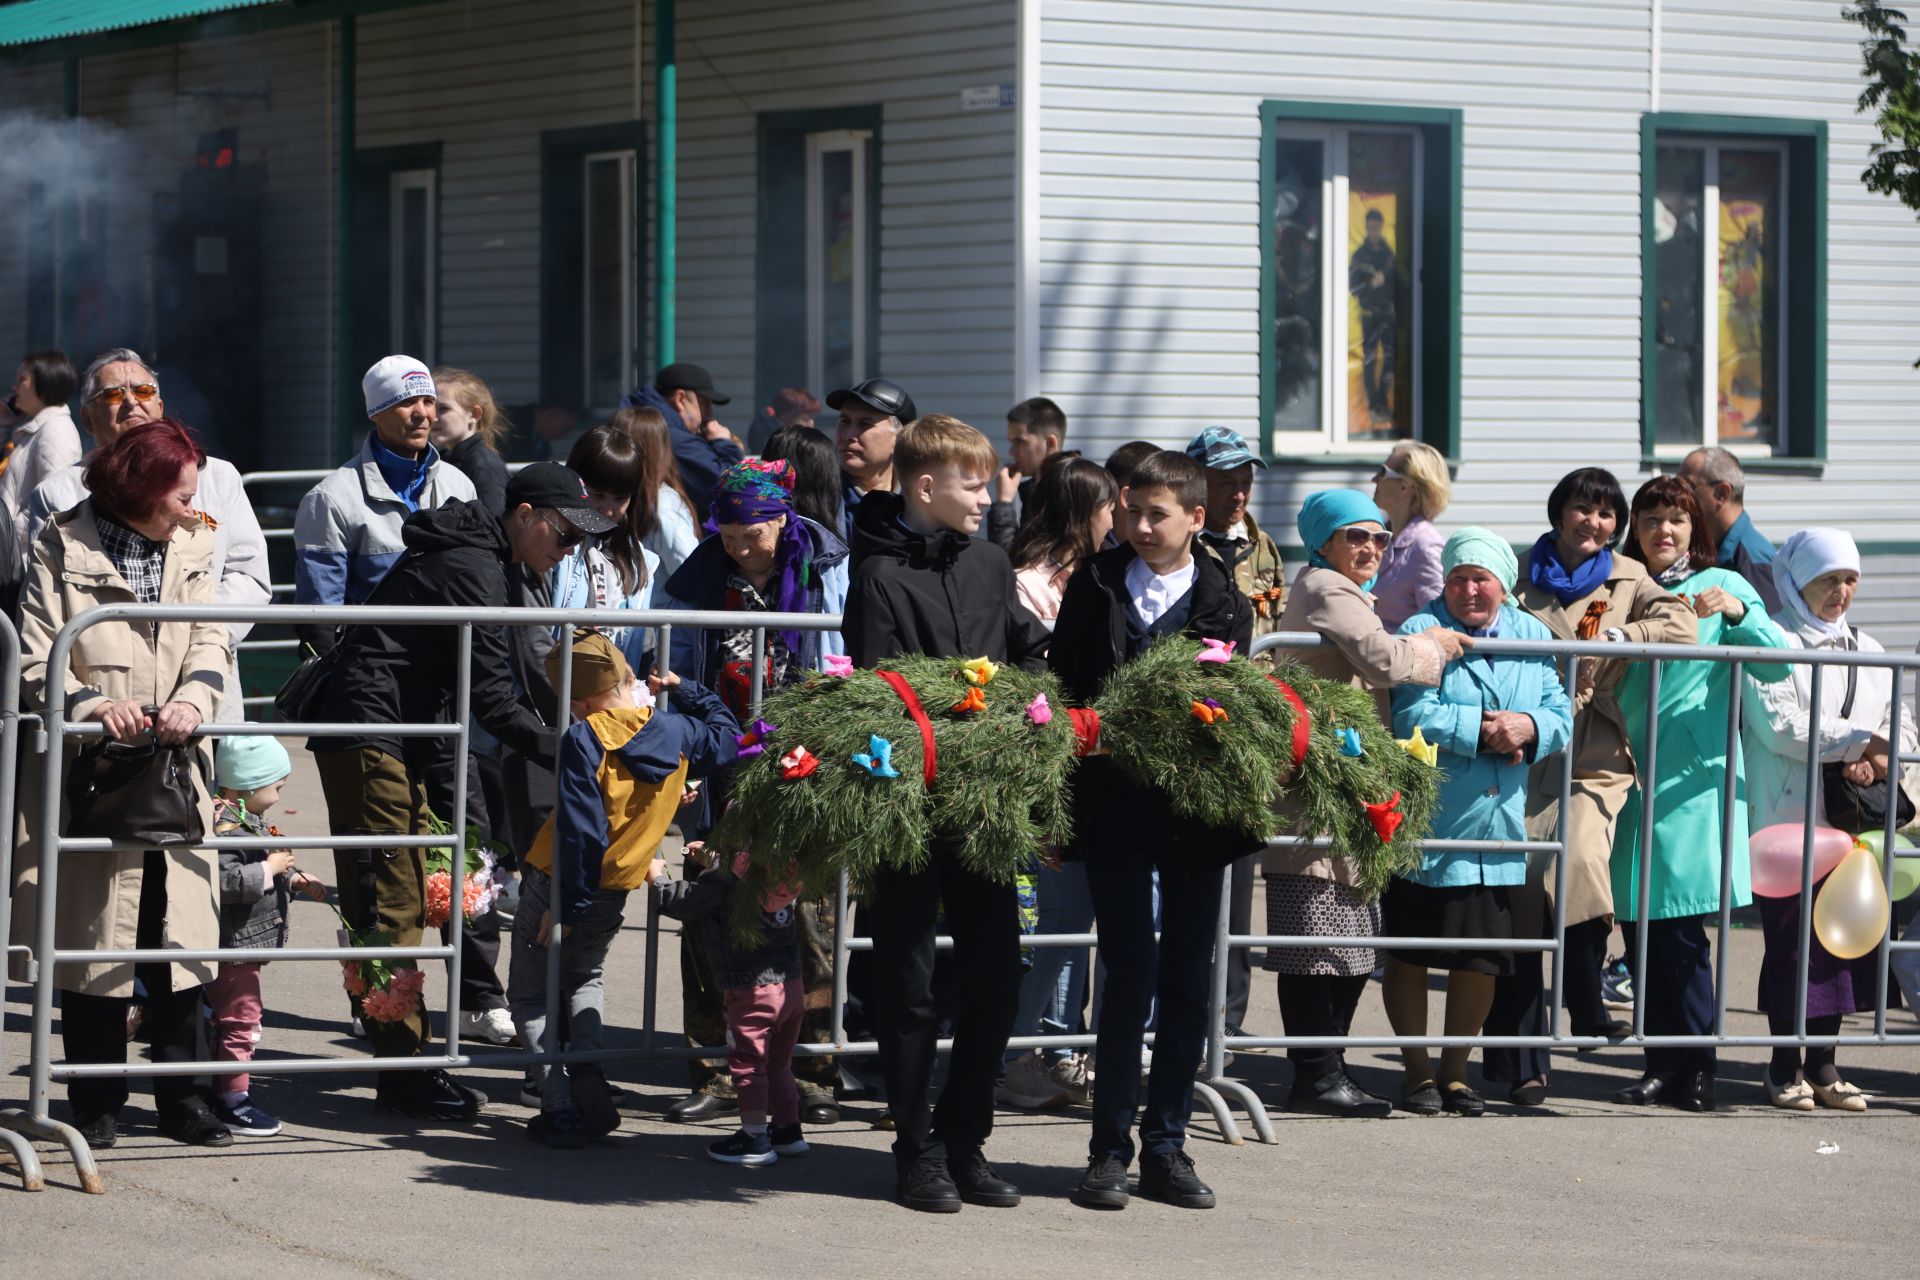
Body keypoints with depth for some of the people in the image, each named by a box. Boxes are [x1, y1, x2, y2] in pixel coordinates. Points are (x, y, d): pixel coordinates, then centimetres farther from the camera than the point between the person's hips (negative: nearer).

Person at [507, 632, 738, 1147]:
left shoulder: (583, 739, -21)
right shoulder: (677, 733, -5)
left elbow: (580, 830, -23)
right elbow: (727, 735, 18)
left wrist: (564, 906, -18)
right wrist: (684, 691, 21)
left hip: (559, 885, -6)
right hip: (616, 892, 6)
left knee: (530, 993, 11)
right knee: (586, 979, 31)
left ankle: (560, 1107, -2)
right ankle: (586, 1069, 6)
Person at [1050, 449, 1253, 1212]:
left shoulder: (1226, 605, 5)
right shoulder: (1095, 586, 5)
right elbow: (1062, 690, 5)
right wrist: (1061, 801, -3)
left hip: (1195, 812, 1)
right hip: (1116, 809, -1)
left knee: (1186, 984, 5)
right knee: (1132, 976, -6)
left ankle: (1166, 1148, 14)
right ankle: (1110, 1150, 2)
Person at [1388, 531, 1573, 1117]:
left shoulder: (1533, 636, 10)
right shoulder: (1422, 632, -6)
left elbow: (1560, 716, 6)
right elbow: (1413, 717, -17)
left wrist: (1528, 728, -14)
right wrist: (1484, 729, -16)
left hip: (1499, 832, 4)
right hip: (1424, 827, -4)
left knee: (1481, 959, 8)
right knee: (1409, 956, 4)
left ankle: (1456, 1068, 25)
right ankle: (1417, 1070, 19)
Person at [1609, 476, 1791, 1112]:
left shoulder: (1721, 585, 2)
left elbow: (1777, 665, -9)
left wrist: (1738, 612, -24)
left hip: (1692, 781, -5)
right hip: (1631, 778, 5)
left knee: (1679, 929, -8)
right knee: (1638, 926, 3)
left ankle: (1696, 1070, -2)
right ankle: (1662, 1066, 10)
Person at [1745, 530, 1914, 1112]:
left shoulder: (1868, 652, 18)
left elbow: (1897, 726, 15)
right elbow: (1778, 725, -14)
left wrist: (1876, 759, -7)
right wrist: (1860, 741, -15)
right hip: (1788, 816, -6)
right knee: (1790, 938, -4)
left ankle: (1823, 1063, 14)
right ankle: (1785, 1066, 5)